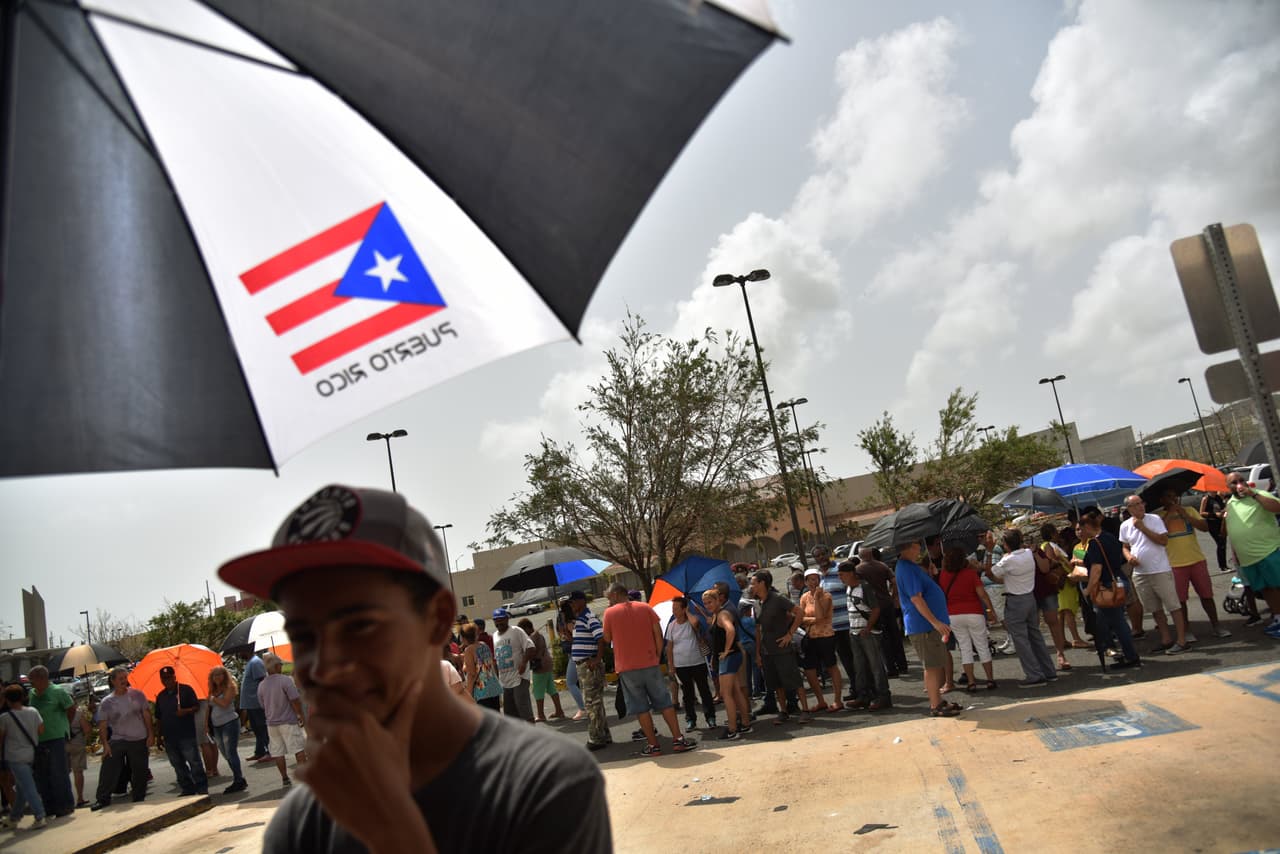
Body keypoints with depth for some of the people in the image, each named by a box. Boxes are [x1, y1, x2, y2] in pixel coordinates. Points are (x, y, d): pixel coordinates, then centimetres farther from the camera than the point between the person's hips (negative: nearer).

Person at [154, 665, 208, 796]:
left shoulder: (186, 690, -1)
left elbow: (197, 707, -3)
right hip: (169, 737, 5)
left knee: (194, 762, -7)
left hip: (187, 735, -5)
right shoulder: (160, 696, 13)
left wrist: (186, 711, -22)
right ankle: (187, 789, 19)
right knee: (178, 766, 10)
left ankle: (202, 789, -1)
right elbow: (158, 718, 17)